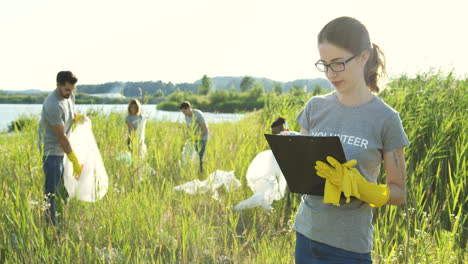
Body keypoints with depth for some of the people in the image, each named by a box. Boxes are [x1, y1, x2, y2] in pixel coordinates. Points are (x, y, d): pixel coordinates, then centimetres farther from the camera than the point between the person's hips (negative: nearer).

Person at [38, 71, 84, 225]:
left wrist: (79, 118, -2)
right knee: (51, 190, -5)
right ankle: (51, 224, -1)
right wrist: (75, 161, -19)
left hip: (63, 149, 9)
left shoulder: (69, 96, 2)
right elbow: (61, 136, -22)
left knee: (64, 188, 14)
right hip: (51, 150, -9)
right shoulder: (53, 105, -25)